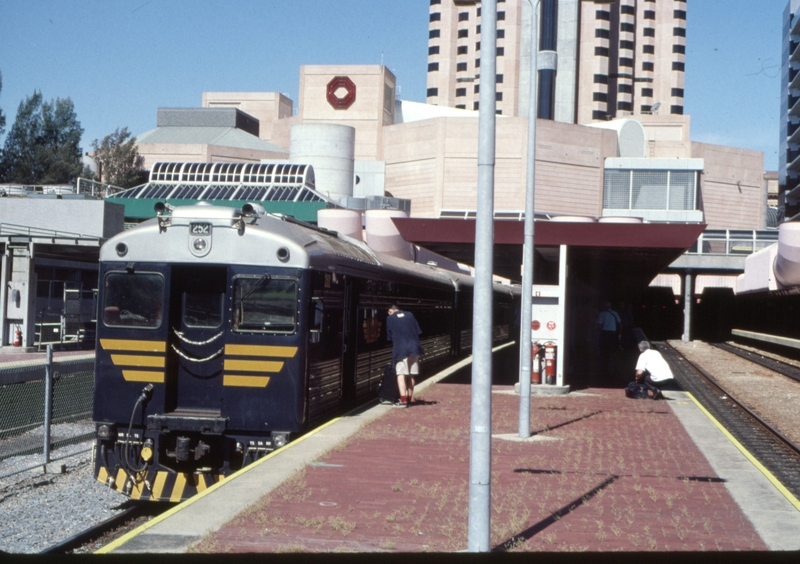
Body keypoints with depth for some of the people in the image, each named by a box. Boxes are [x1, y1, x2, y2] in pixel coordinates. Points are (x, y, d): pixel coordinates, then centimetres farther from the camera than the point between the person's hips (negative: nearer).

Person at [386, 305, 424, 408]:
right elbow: (418, 332, 11)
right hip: (414, 348, 4)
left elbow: (389, 337, 6)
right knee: (411, 376, 11)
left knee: (401, 375, -4)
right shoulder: (409, 315, 12)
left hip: (400, 350, -4)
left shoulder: (390, 318, 5)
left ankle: (403, 400, -14)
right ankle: (409, 399, 17)